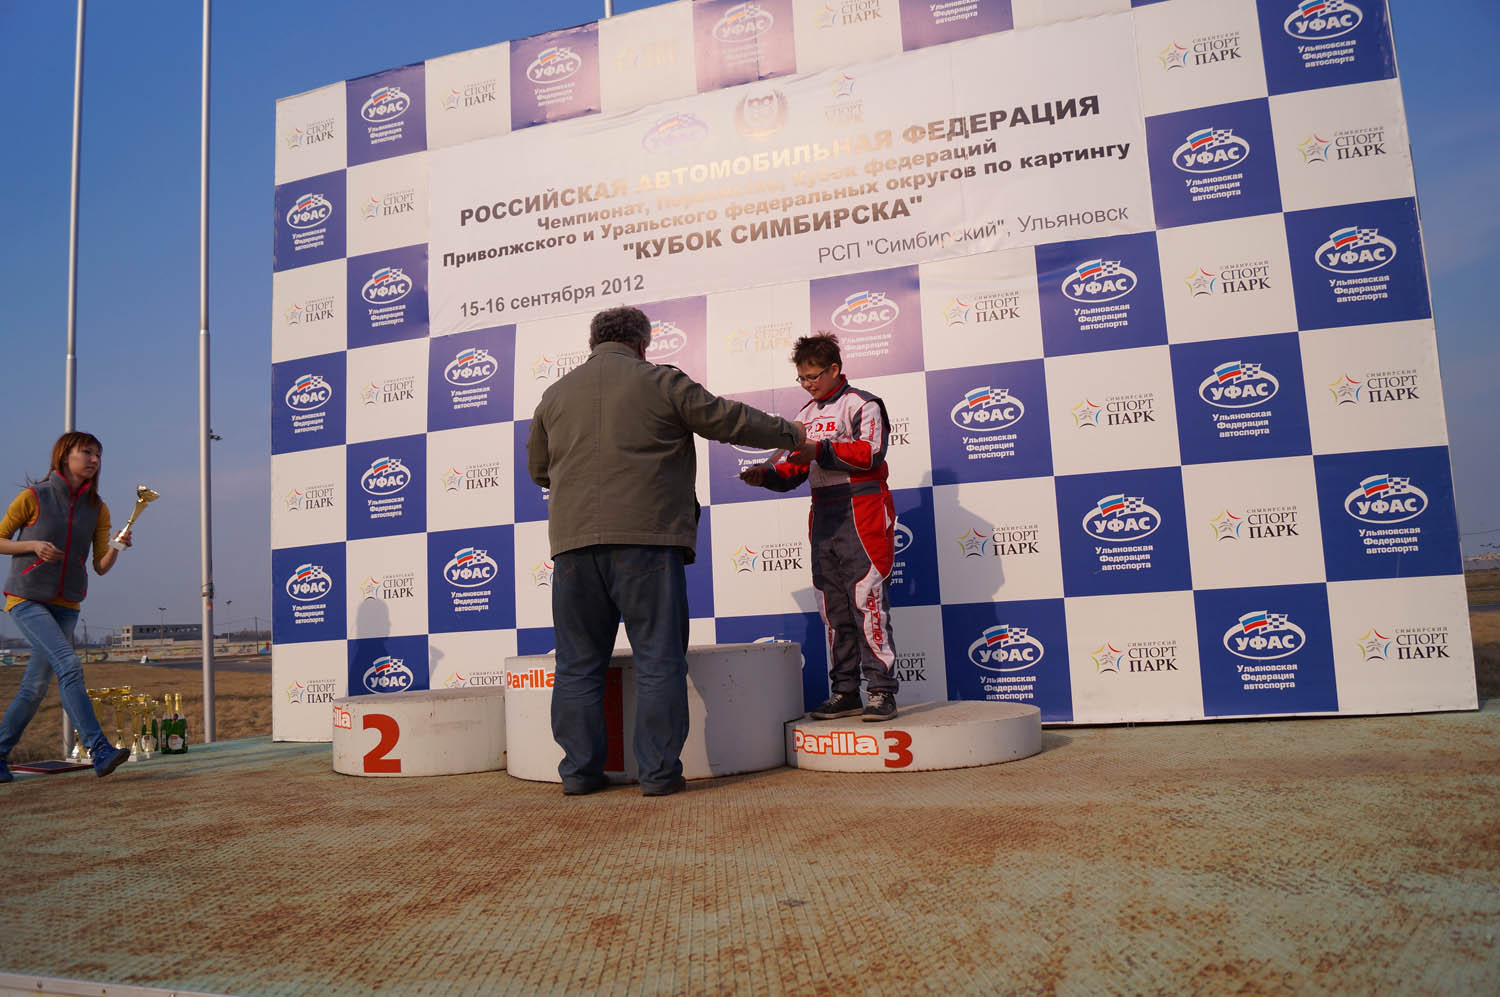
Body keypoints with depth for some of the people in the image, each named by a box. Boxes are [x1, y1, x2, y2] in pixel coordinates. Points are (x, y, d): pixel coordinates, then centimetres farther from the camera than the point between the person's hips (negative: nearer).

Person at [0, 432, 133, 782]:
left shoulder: (97, 509, 5)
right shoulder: (34, 497, -5)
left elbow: (101, 566, 3)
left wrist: (117, 546, -17)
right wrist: (34, 545, -14)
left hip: (65, 605, 5)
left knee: (35, 687, 8)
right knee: (69, 665, -22)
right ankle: (100, 751, -26)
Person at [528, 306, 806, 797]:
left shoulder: (555, 394, 16)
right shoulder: (659, 381, 4)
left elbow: (538, 468, 23)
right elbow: (728, 420, 7)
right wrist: (789, 434, 21)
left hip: (573, 540, 4)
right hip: (645, 537, -4)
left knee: (578, 663, 11)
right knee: (659, 659, 3)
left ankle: (579, 770, 13)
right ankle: (659, 771, 4)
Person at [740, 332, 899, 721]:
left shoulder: (861, 404, 0)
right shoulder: (806, 415, 21)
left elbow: (870, 453, -15)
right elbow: (796, 470, 21)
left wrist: (819, 450, -20)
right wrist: (766, 475, 3)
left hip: (861, 514, -7)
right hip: (823, 518, 7)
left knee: (867, 602, -11)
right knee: (833, 609, 7)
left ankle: (881, 690, -5)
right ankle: (845, 692, 13)